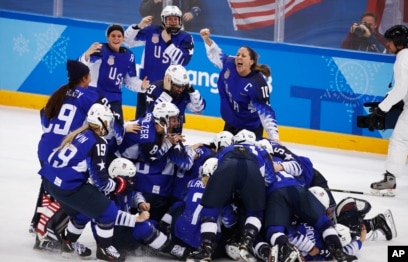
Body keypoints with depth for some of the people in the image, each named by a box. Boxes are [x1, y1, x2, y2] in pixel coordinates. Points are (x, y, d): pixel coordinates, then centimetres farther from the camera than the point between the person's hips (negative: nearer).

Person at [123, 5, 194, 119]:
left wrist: (168, 42, -20)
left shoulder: (185, 38, -4)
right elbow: (127, 41, 0)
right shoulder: (151, 31, -2)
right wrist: (139, 26, -15)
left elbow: (183, 61, -18)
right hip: (147, 83, 1)